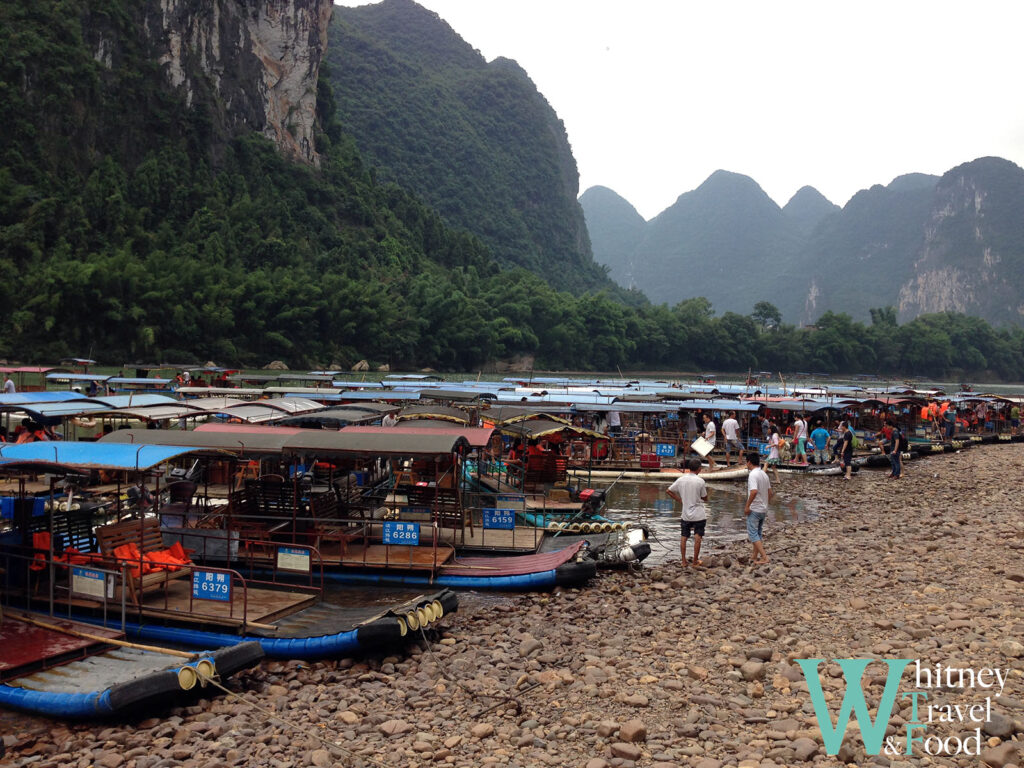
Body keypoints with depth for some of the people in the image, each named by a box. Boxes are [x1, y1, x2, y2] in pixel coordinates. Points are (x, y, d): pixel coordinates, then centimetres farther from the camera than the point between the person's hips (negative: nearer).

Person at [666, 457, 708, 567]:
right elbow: (705, 498, -4)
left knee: (683, 537, 11)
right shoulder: (700, 481, -13)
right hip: (699, 515, -3)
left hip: (685, 514, 4)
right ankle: (695, 562, 6)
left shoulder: (681, 479, -2)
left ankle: (684, 561, 14)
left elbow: (668, 491, 5)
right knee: (697, 537, 4)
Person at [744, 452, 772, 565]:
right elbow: (770, 493, 14)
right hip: (764, 509, 9)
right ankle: (755, 557, 23)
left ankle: (764, 557, -12)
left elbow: (754, 491, -30)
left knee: (752, 534, -4)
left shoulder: (752, 475, -18)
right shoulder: (764, 474, 9)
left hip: (754, 509, -9)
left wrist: (747, 506, -21)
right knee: (759, 533, 16)